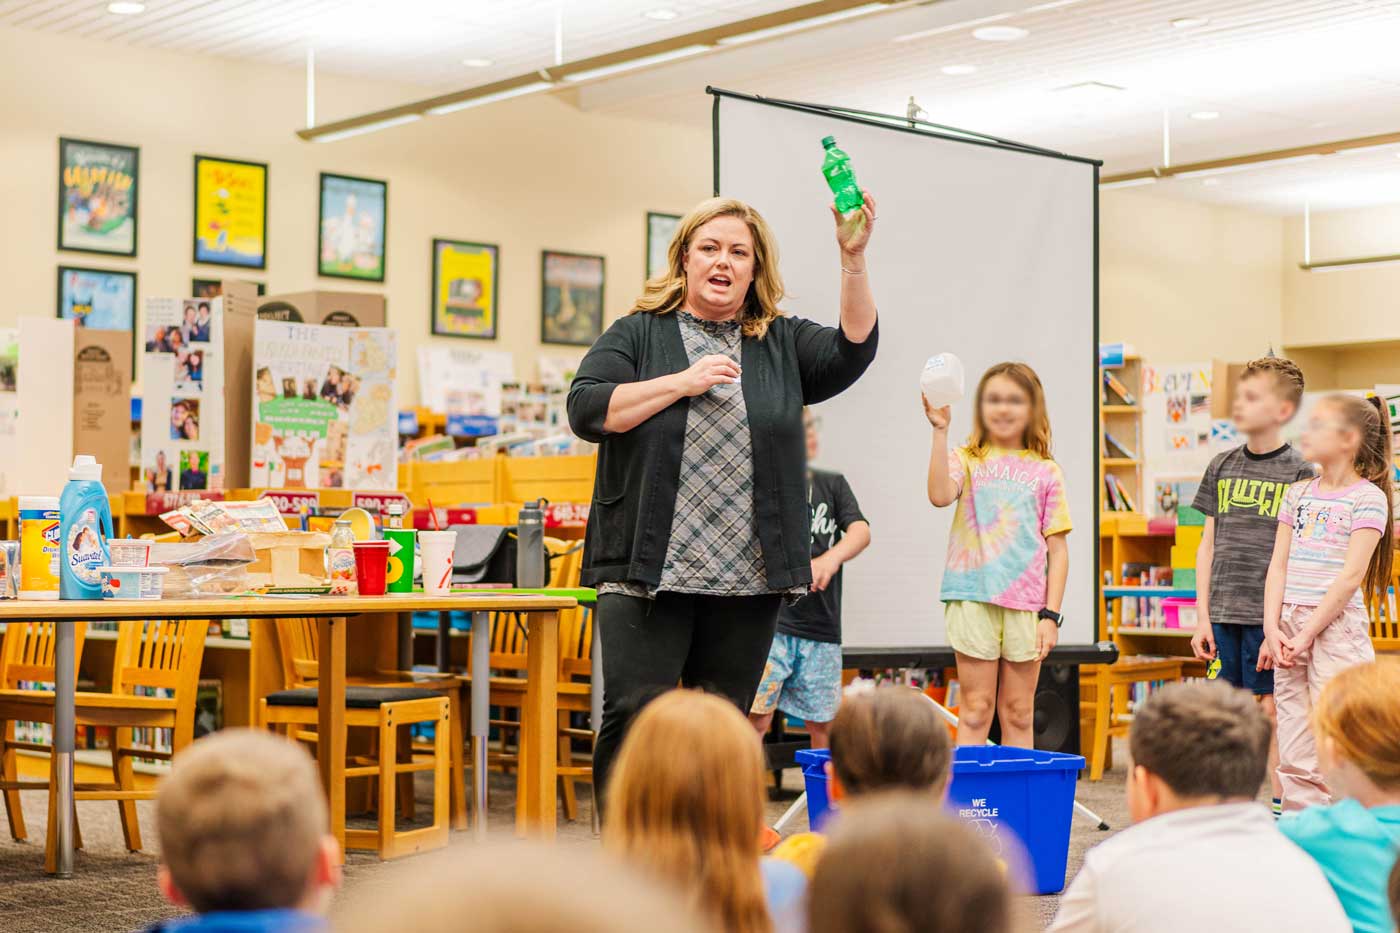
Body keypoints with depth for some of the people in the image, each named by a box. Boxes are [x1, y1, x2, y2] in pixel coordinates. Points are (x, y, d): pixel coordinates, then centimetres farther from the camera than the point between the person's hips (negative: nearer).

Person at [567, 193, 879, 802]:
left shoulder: (782, 344, 15)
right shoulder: (638, 335, 8)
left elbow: (852, 349, -2)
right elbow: (587, 410, -5)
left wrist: (853, 258, -12)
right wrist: (683, 382, -11)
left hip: (747, 580, 3)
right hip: (648, 572, -3)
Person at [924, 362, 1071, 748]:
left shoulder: (1046, 472, 7)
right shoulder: (967, 460, 5)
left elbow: (1057, 549, 5)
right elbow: (940, 495, -18)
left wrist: (1051, 615, -2)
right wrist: (940, 430, -22)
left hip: (1027, 604, 1)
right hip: (973, 599, -1)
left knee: (1019, 714, 8)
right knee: (976, 710, 2)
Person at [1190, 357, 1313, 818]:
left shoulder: (1300, 473, -3)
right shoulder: (1222, 467, 11)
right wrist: (1202, 617, 7)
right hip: (1223, 615, 4)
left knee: (1272, 711, -1)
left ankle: (1283, 809, 10)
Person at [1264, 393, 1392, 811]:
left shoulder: (1368, 498, -4)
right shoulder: (1298, 493, 14)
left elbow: (1351, 576, -11)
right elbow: (1278, 565, 10)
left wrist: (1307, 635, -13)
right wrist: (1272, 629, -2)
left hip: (1337, 626, -6)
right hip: (1289, 626, 6)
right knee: (1294, 758, 6)